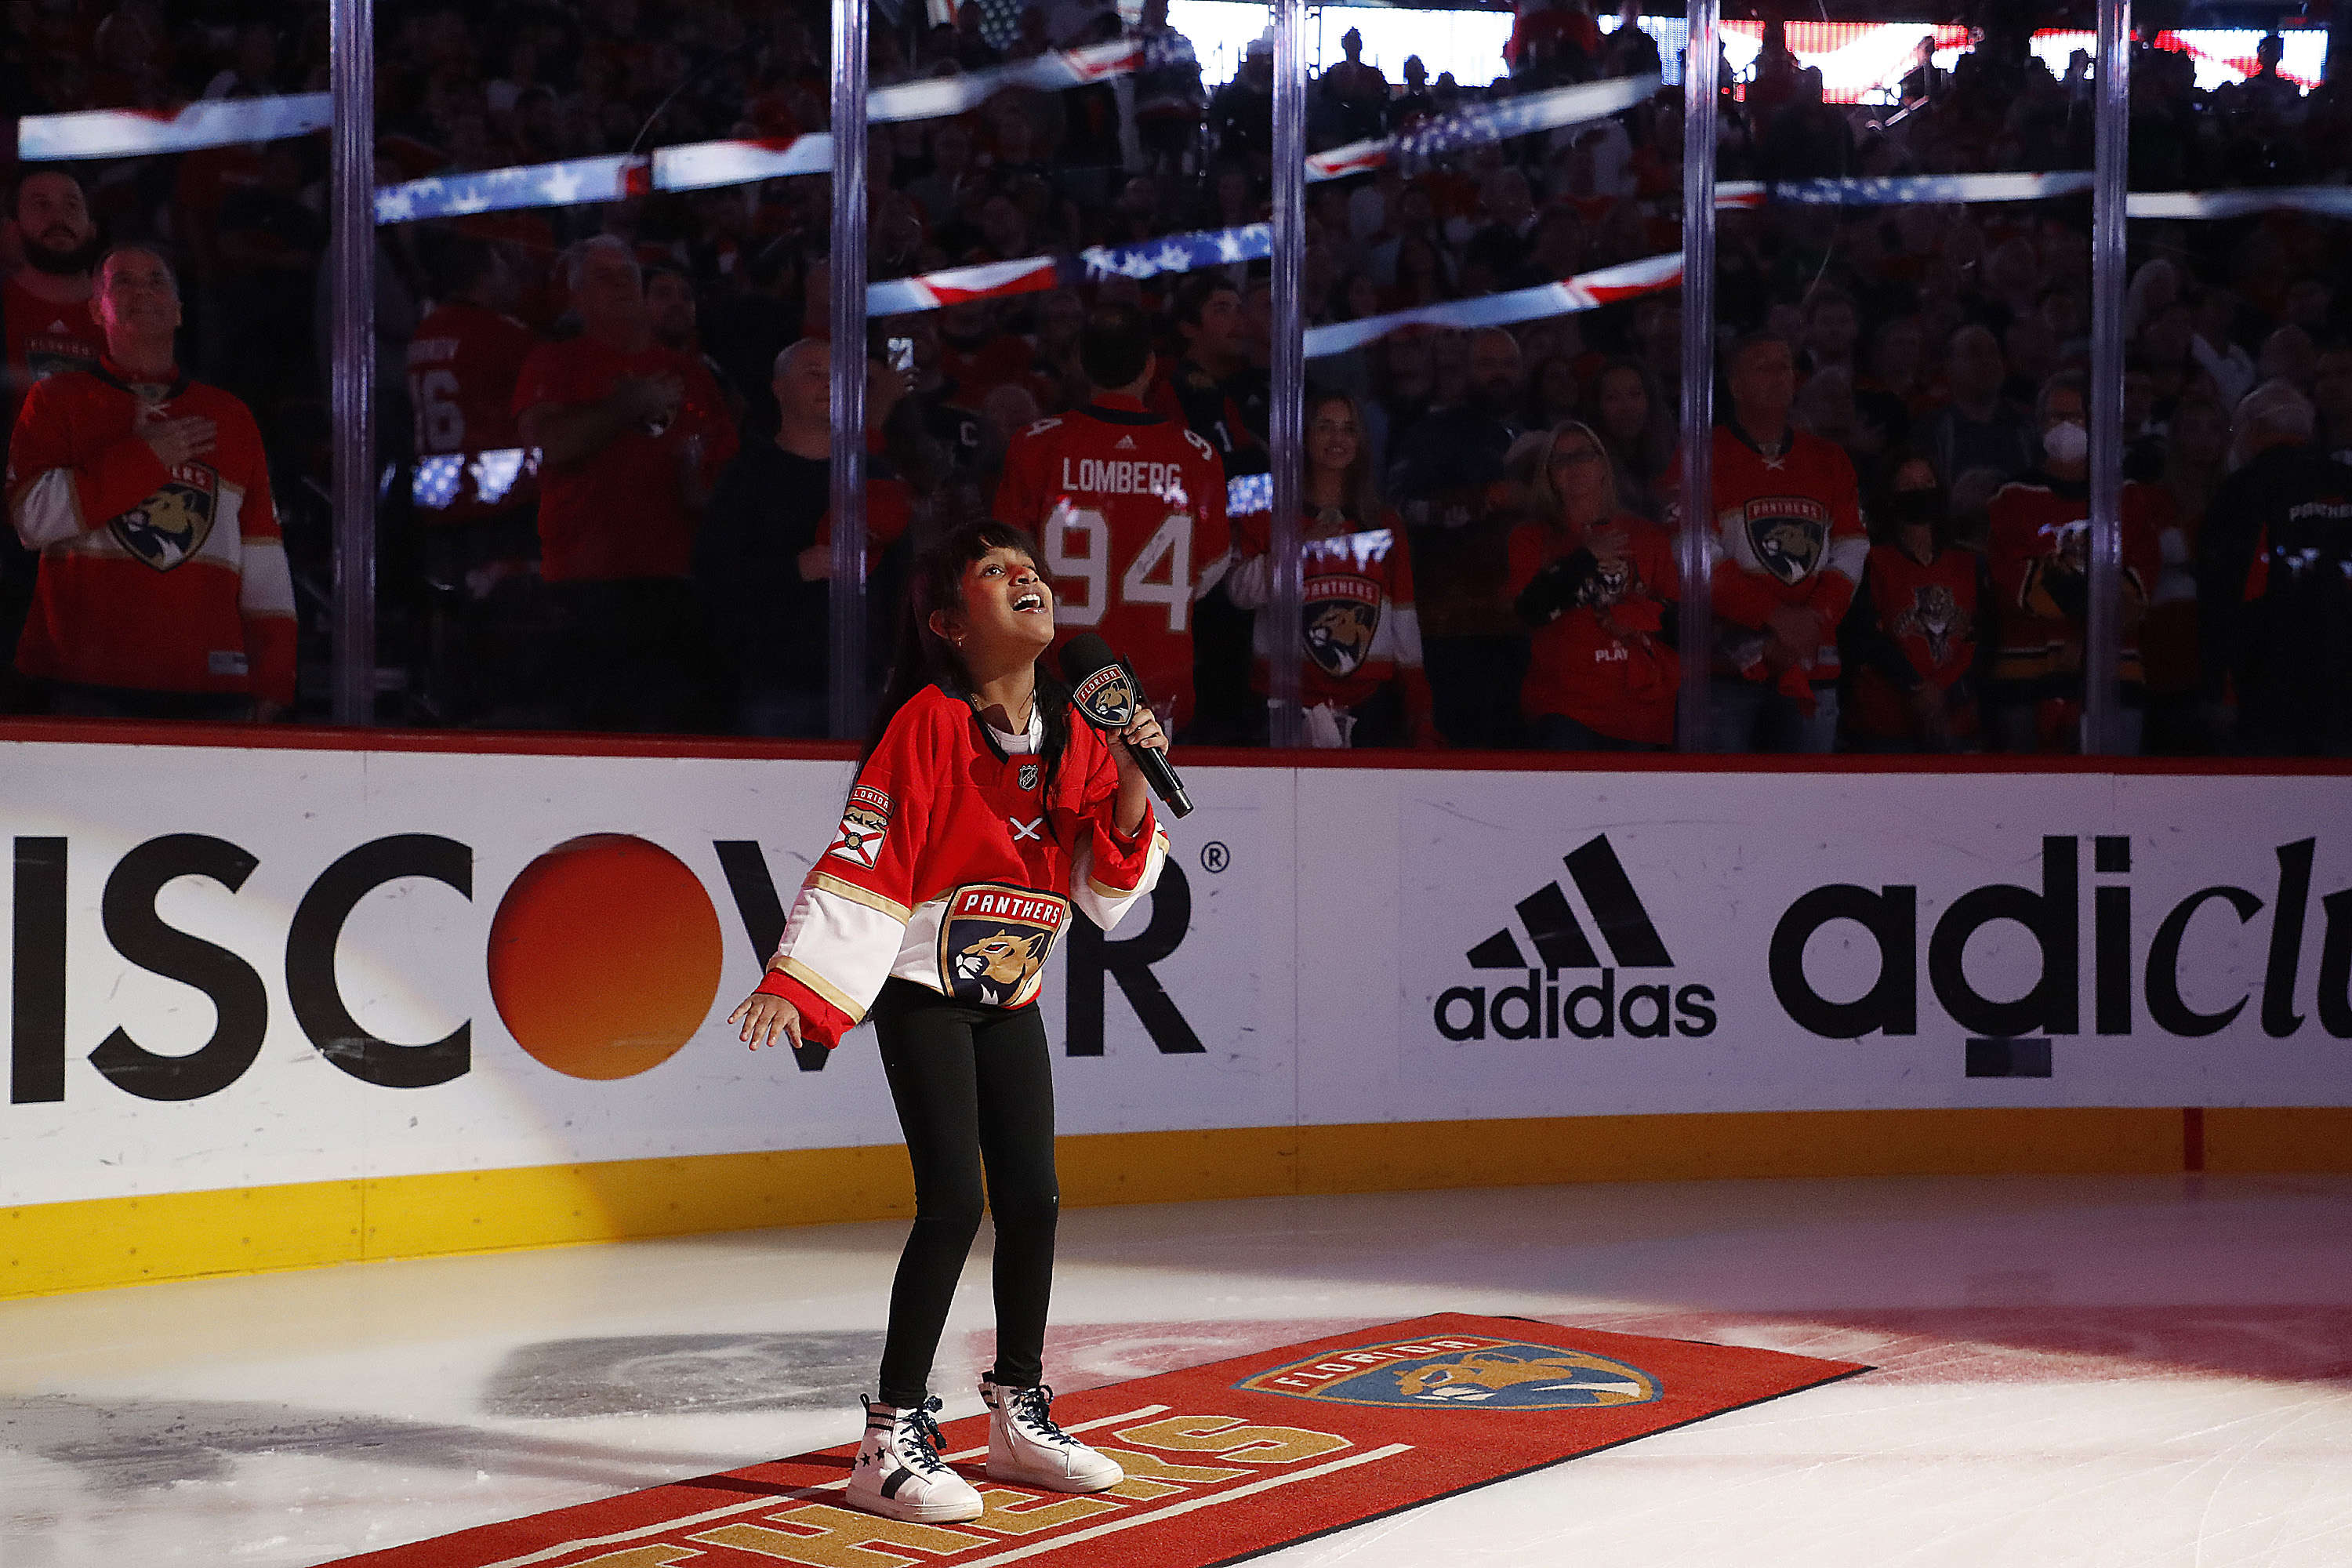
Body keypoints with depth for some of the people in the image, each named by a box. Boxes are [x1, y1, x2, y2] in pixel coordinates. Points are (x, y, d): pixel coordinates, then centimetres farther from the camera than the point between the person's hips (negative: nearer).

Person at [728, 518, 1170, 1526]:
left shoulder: (1073, 734, 2)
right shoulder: (929, 723, -17)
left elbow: (1111, 890, 3)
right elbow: (865, 861, -21)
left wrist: (1131, 775, -11)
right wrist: (794, 985, -28)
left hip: (1012, 998, 6)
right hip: (923, 993, -6)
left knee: (1032, 1202, 7)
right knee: (954, 1204, -13)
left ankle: (1018, 1414, 24)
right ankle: (892, 1441, -4)